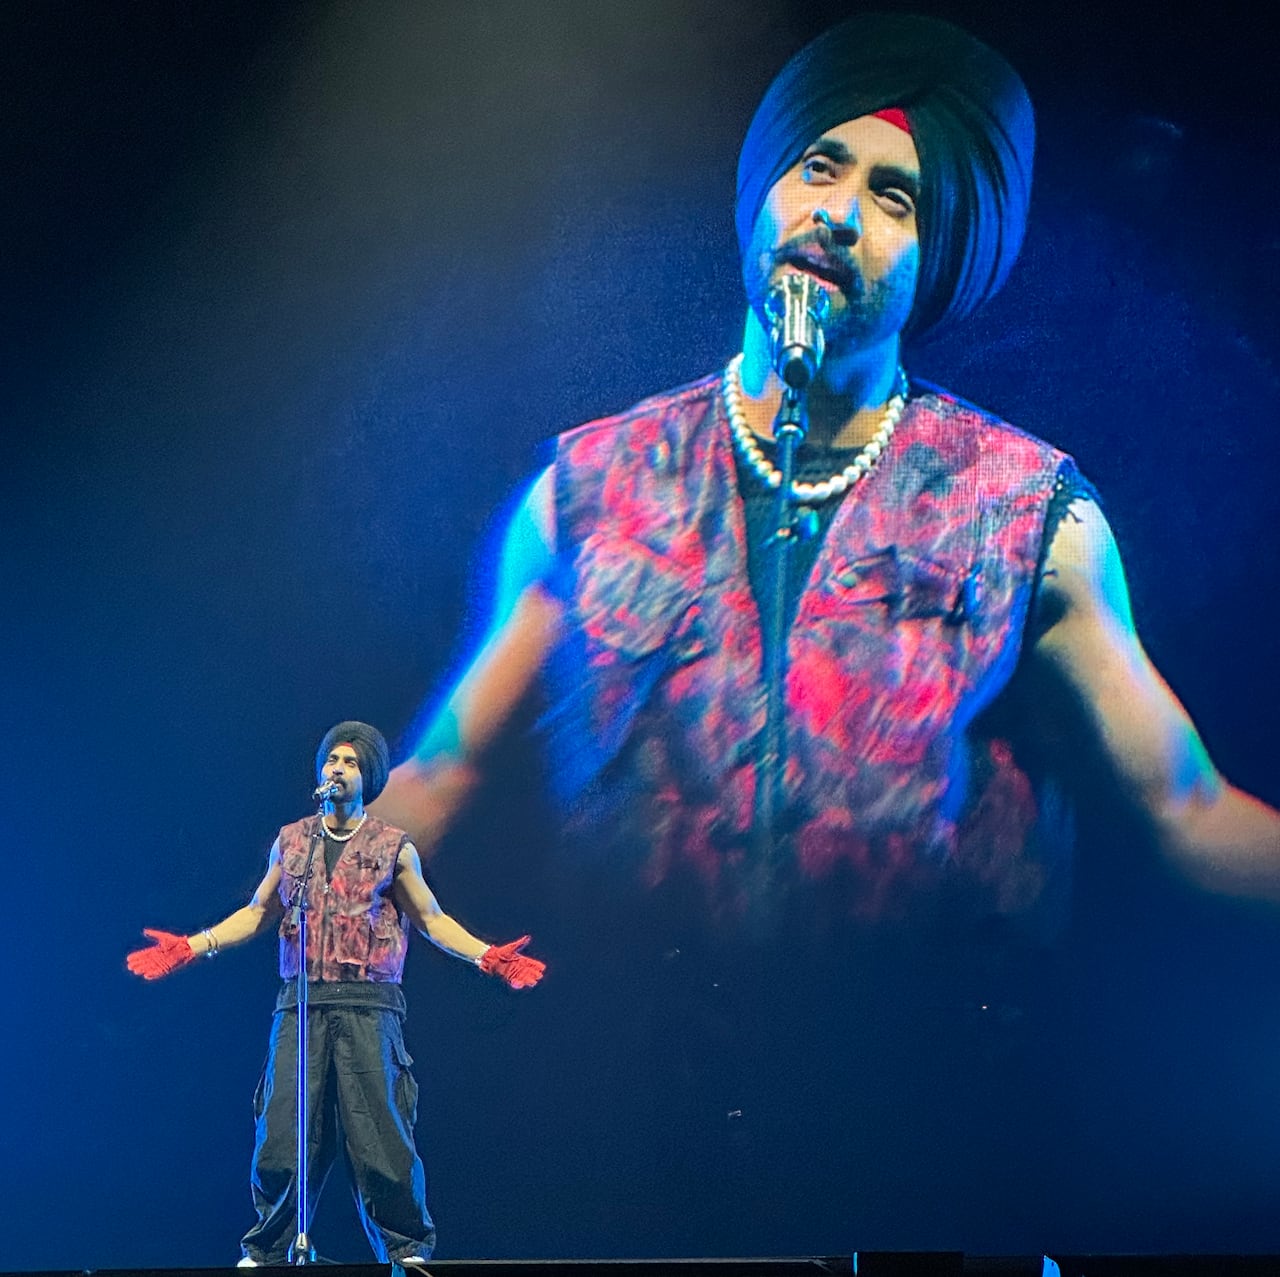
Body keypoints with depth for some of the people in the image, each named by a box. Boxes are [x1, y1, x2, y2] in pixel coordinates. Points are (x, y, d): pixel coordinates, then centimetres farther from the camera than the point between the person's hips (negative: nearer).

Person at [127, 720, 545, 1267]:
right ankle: (268, 1251, 12)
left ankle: (407, 1249, 4)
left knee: (379, 1130, -6)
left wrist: (488, 957, -3)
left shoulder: (393, 848, 7)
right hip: (299, 1002, 2)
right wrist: (189, 947, 12)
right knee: (282, 1132, 0)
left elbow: (432, 920, 10)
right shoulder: (290, 841, 14)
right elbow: (257, 913, 21)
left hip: (367, 1005, -2)